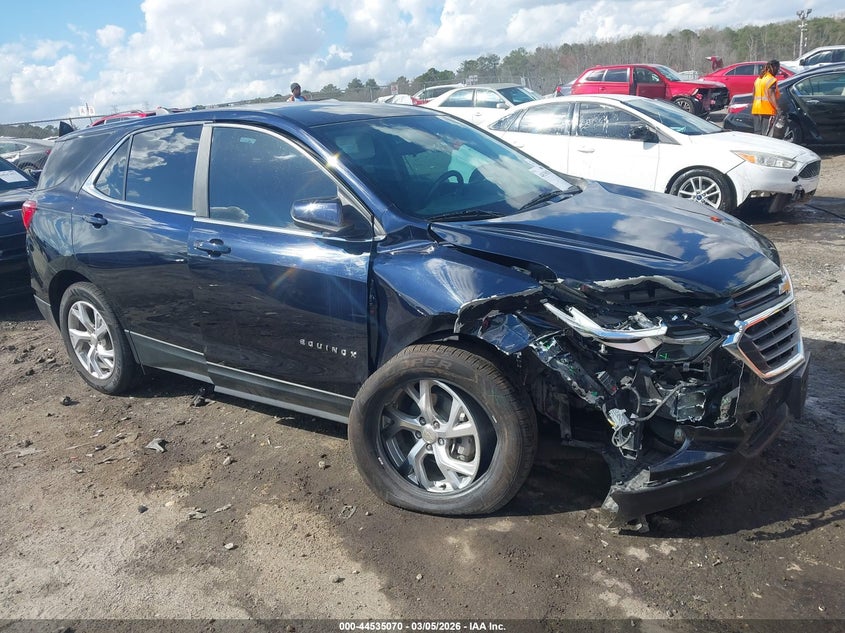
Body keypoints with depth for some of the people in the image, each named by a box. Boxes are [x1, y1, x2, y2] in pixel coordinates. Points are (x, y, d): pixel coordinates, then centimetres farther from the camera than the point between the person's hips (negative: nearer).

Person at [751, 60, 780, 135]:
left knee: (757, 134, 8)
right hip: (767, 110, -8)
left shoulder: (758, 78, 15)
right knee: (766, 134, -8)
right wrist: (777, 108, -19)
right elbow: (771, 96, -17)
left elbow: (754, 94, 19)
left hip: (756, 110, 8)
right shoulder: (771, 80, -9)